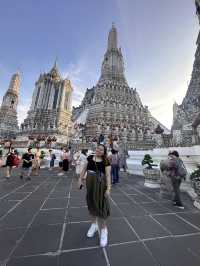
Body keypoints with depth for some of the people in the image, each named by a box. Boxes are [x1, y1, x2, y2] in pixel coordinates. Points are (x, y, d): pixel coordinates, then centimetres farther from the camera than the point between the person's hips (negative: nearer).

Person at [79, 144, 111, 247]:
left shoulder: (106, 161, -11)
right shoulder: (90, 157, -1)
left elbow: (108, 175, -12)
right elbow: (84, 169, 7)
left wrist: (108, 188, -17)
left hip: (100, 184, -4)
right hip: (90, 183, 5)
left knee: (101, 204, 7)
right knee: (91, 202, 20)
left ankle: (104, 229, 31)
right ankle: (94, 224, 45)